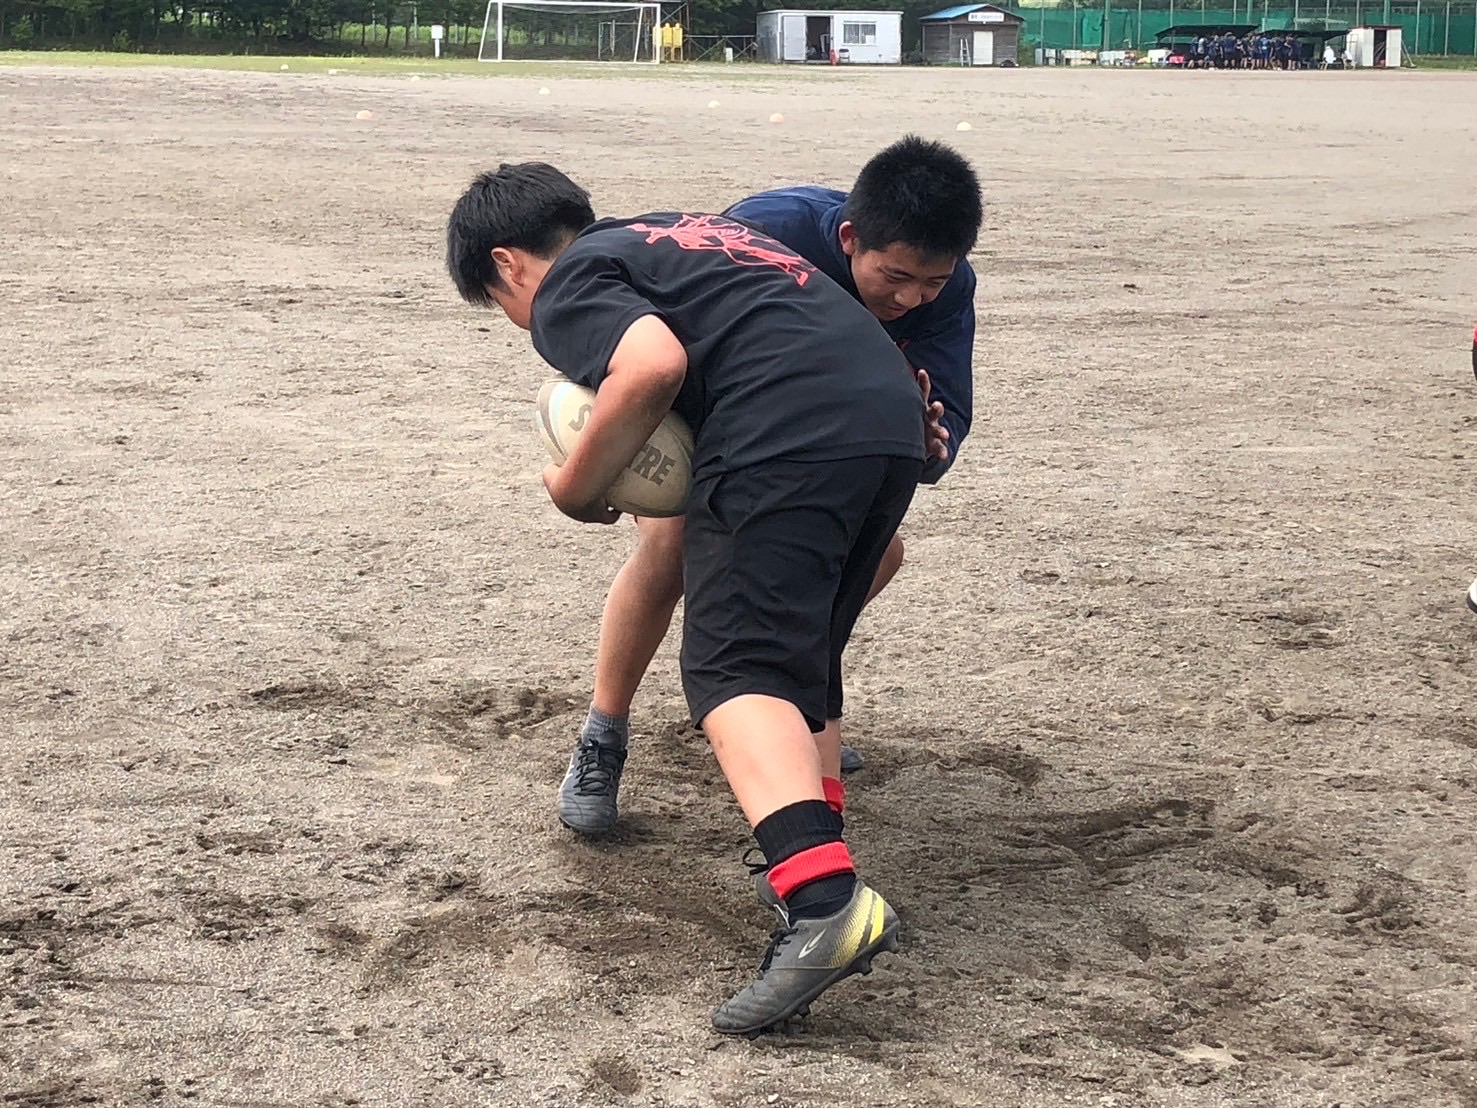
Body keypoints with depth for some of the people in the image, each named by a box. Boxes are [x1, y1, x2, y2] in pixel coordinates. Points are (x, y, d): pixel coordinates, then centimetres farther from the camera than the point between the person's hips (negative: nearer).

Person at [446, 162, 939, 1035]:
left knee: (737, 670, -11)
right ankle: (815, 854, 15)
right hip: (892, 417, 9)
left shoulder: (567, 287, 7)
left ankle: (825, 899, -29)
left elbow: (654, 364, -14)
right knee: (801, 656, 20)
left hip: (787, 438, -9)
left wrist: (574, 487, -2)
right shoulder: (679, 230, 33)